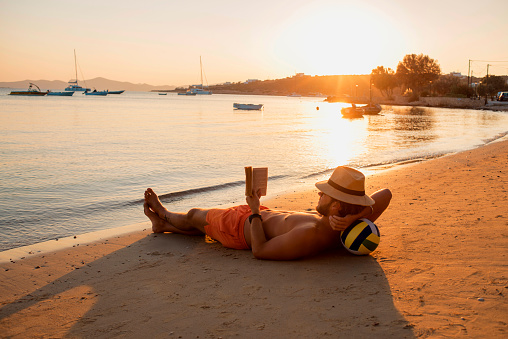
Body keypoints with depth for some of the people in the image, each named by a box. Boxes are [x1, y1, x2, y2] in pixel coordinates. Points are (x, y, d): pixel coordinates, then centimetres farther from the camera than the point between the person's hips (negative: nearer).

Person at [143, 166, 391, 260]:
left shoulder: (310, 234, -46)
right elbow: (385, 193, -16)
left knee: (193, 216, 23)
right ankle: (163, 224, 58)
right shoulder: (349, 231, -25)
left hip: (244, 226, -7)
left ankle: (164, 214, 57)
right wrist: (356, 217, -31)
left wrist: (255, 211, -21)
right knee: (206, 224, 32)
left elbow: (259, 251, -34)